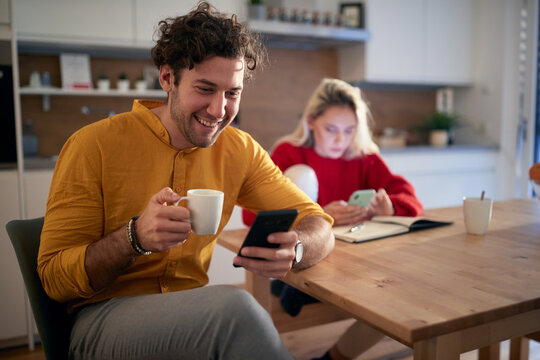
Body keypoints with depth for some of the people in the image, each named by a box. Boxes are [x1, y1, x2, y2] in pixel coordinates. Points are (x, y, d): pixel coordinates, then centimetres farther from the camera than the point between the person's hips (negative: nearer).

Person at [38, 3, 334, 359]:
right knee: (237, 307, -32)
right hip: (103, 318, -4)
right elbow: (53, 277, -10)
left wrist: (292, 248, -26)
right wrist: (136, 236, -30)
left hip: (192, 315, 4)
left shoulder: (240, 150, 0)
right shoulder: (94, 145, -11)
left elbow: (319, 225, -1)